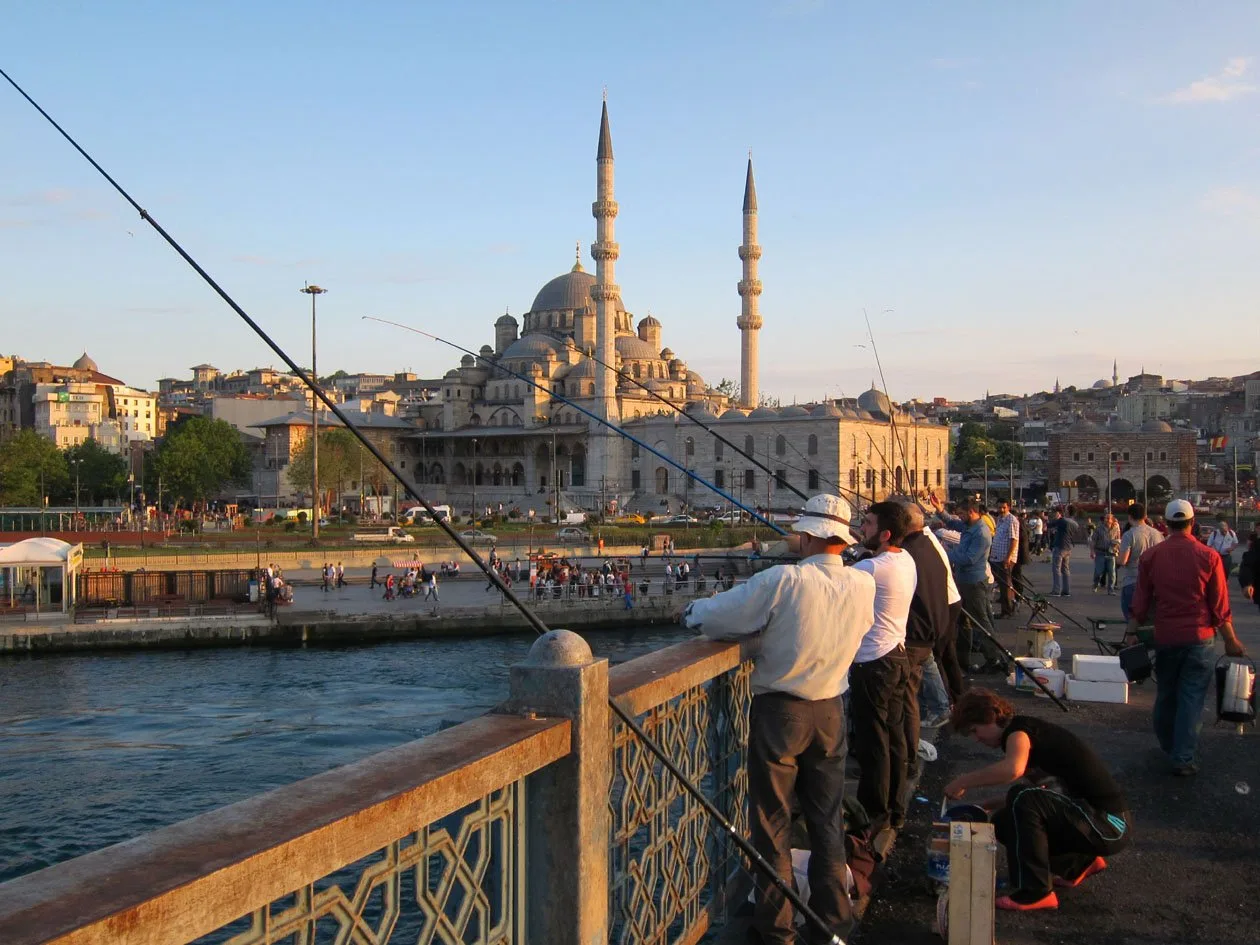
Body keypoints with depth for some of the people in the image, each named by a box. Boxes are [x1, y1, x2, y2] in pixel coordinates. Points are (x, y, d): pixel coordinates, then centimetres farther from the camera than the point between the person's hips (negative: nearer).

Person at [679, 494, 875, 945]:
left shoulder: (784, 580, -20)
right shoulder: (864, 586, -6)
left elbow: (712, 616, -15)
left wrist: (691, 610, 9)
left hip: (779, 712, -4)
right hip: (829, 712, 4)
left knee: (773, 823, 9)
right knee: (827, 820, 15)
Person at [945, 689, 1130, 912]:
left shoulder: (1018, 729, -15)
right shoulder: (1025, 734, 14)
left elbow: (1013, 769, -37)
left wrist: (963, 782, -26)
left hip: (1109, 825, -10)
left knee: (1024, 799, -27)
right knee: (1005, 822, 10)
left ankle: (1034, 893, -17)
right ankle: (1079, 864, 23)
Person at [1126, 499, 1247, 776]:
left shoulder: (1151, 556, -2)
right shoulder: (1208, 557, -8)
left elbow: (1141, 602, 0)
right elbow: (1221, 607, -5)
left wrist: (1132, 632, 8)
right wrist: (1231, 640, 5)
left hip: (1164, 638, 2)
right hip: (1199, 639, -2)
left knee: (1165, 695, 17)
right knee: (1192, 698, 2)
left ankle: (1168, 746, 33)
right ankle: (1183, 758, 0)